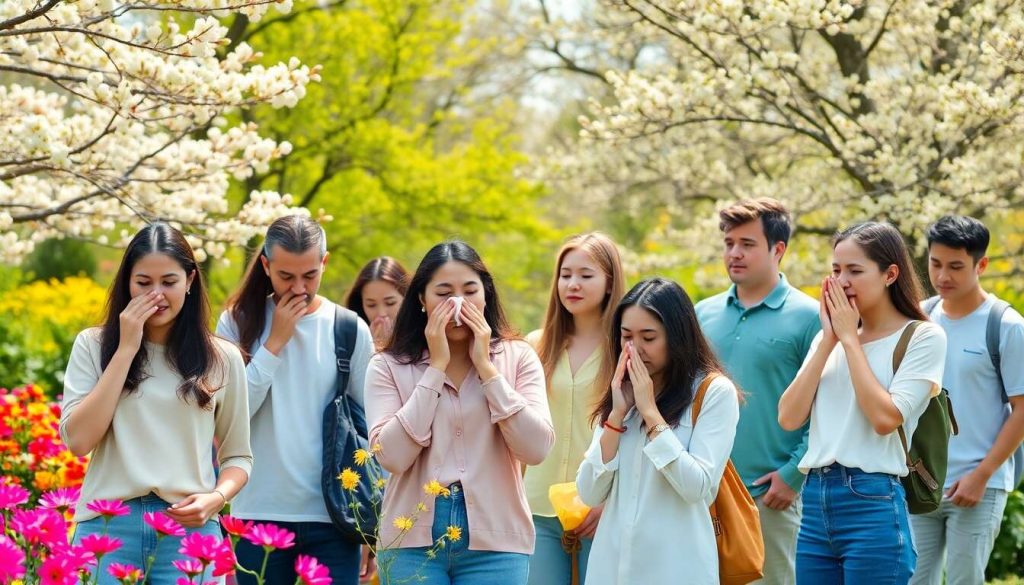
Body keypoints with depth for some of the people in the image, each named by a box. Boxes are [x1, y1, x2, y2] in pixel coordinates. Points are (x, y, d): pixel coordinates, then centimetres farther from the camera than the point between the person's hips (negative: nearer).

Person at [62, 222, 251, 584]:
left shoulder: (222, 359, 7)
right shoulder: (93, 346, 5)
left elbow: (237, 456, 14)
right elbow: (78, 440, -7)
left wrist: (216, 498, -8)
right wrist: (126, 350, -6)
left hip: (190, 527, 1)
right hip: (107, 525, -1)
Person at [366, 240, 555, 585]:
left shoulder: (517, 358, 4)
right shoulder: (389, 366, 2)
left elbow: (535, 449, -7)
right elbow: (392, 456, -11)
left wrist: (486, 366, -8)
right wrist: (436, 367, -9)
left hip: (496, 541, 1)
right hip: (412, 541, 0)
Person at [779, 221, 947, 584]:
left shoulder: (923, 337, -2)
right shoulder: (828, 337, 14)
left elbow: (885, 418, -15)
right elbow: (789, 418, 3)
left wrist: (850, 338, -7)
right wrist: (829, 339, 0)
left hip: (874, 504, -6)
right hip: (815, 501, 6)